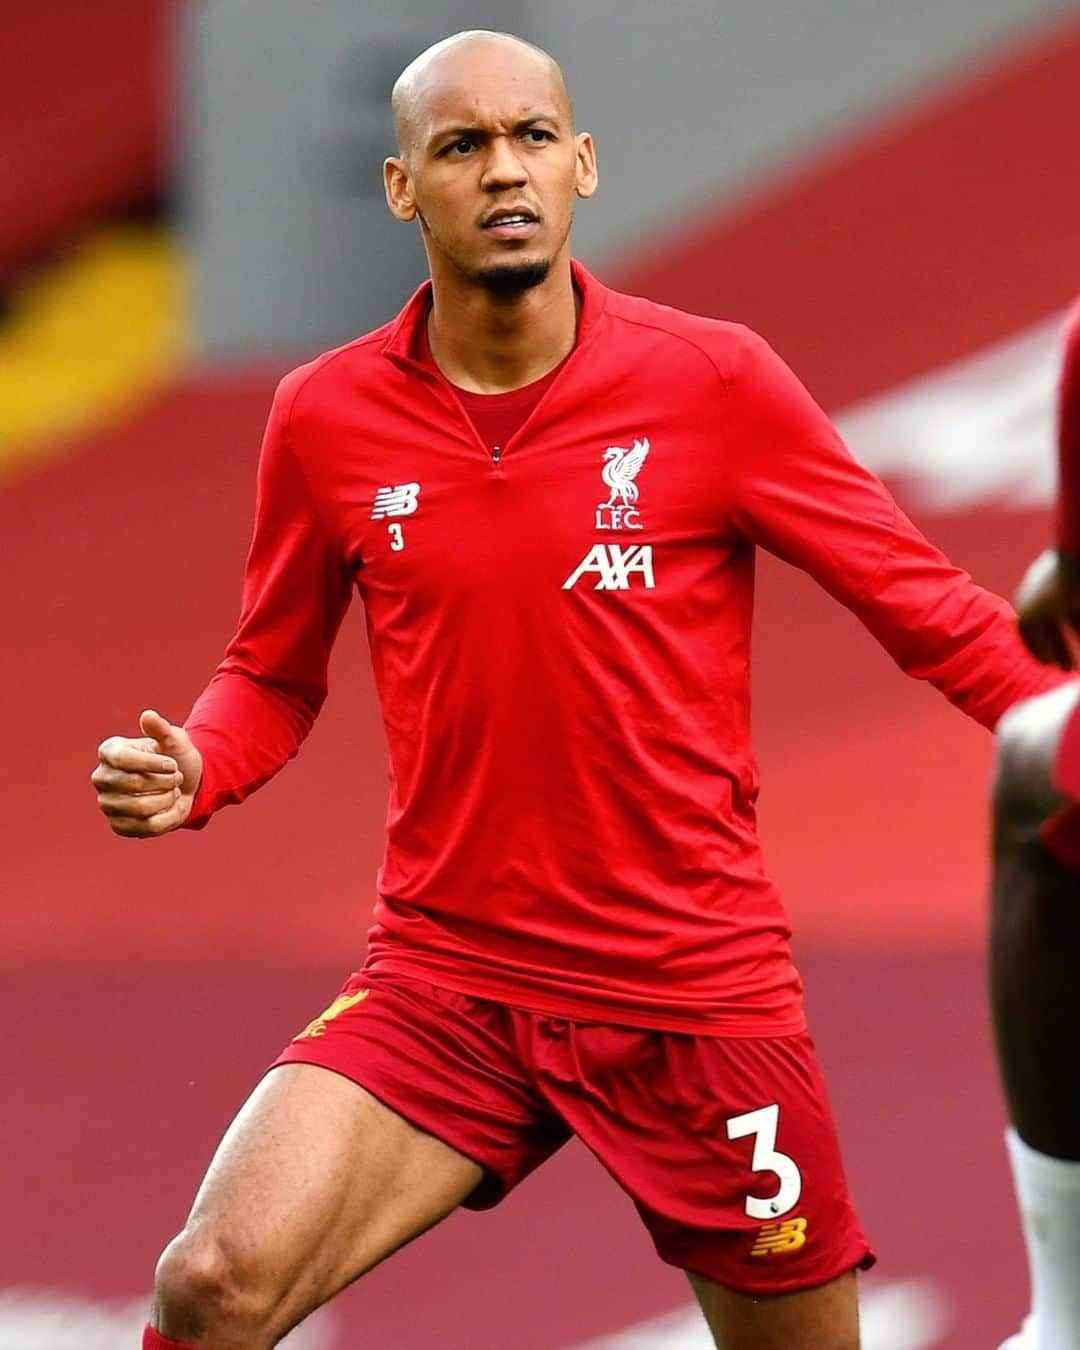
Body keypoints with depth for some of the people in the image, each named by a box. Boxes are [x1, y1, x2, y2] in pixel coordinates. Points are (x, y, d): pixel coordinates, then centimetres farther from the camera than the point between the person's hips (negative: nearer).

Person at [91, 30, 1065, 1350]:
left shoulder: (716, 381, -6)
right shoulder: (325, 418, 0)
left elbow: (927, 609, 0)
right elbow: (274, 673, 13)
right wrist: (188, 772, -7)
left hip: (697, 985, -1)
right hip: (445, 980, 1)